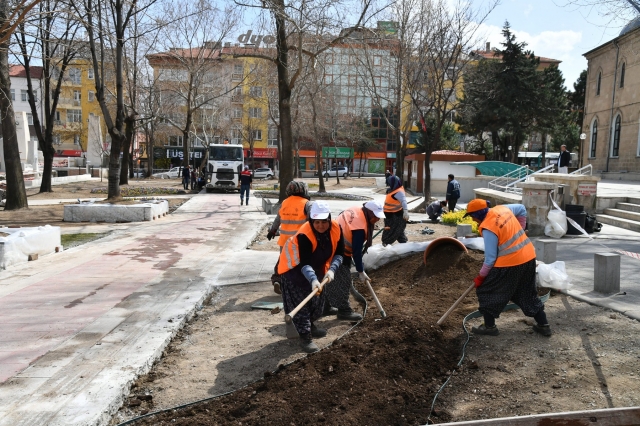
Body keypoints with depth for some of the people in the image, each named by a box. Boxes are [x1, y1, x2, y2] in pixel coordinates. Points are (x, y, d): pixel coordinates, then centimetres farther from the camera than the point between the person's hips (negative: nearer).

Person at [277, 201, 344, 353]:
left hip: (316, 266, 6)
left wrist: (331, 270, -29)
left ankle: (309, 325, 40)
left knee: (318, 298, 18)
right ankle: (305, 337, -1)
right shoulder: (304, 235, -37)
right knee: (300, 301, -9)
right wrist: (313, 280, -53)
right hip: (295, 267, -6)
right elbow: (305, 264, -38)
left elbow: (339, 253, -13)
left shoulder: (336, 229, -21)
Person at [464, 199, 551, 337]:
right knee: (528, 294, 23)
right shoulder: (502, 209, 3)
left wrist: (481, 276, -3)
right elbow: (522, 209, 23)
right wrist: (518, 233, 25)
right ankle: (543, 325, 28)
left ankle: (489, 326, 13)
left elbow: (490, 257, -15)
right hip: (528, 256, 8)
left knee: (486, 292, 7)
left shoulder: (488, 228, -18)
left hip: (510, 262, -8)